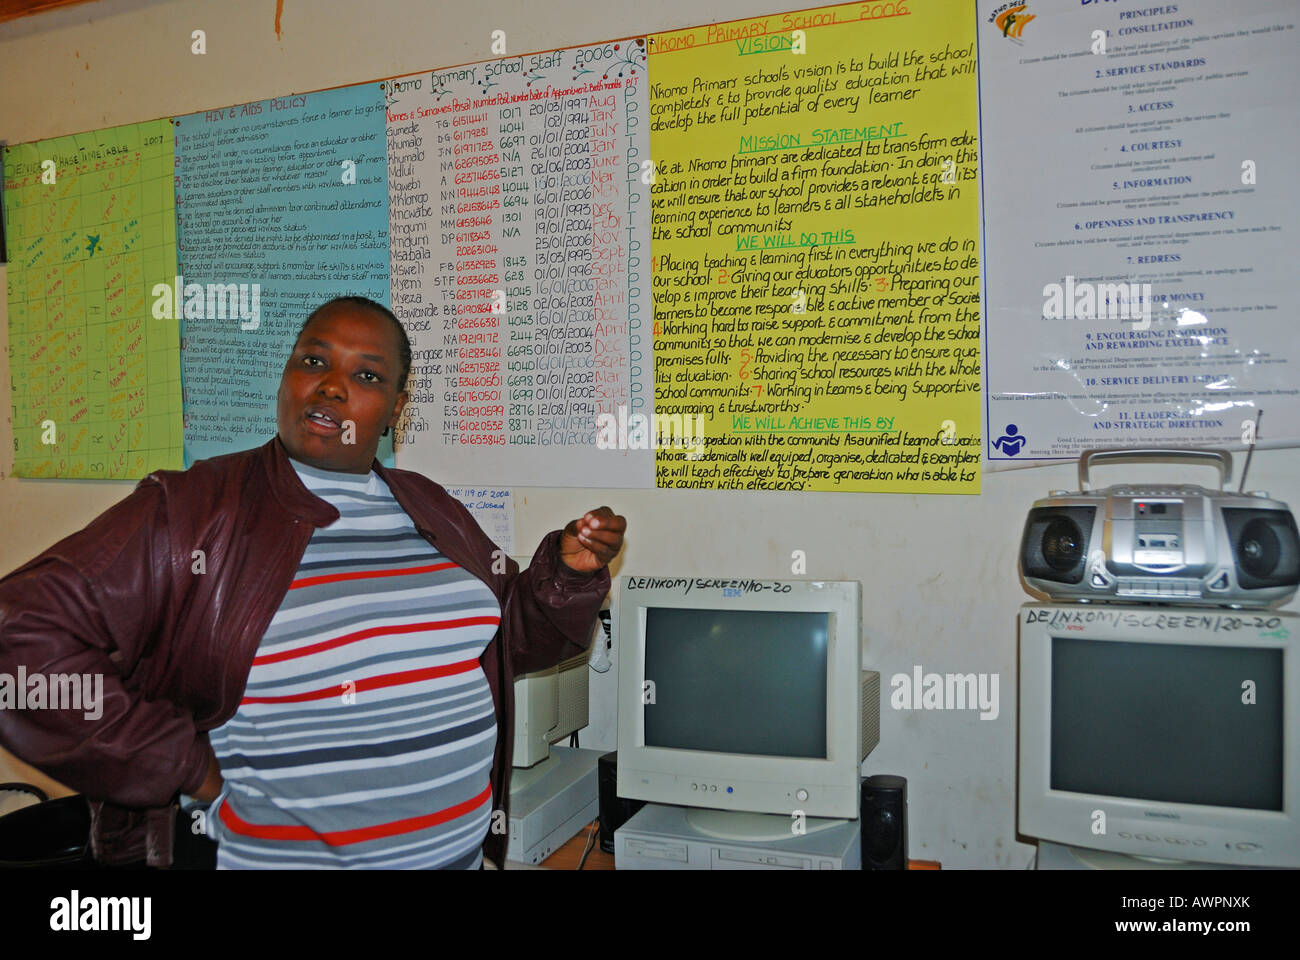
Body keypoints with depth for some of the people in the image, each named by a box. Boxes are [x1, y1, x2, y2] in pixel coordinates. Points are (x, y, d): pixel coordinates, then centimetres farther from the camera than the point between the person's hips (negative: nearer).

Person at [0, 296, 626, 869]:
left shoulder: (433, 512, 4)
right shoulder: (189, 512, -12)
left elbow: (513, 637, 12)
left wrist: (569, 571, -7)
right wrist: (187, 767, -18)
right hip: (284, 856, -4)